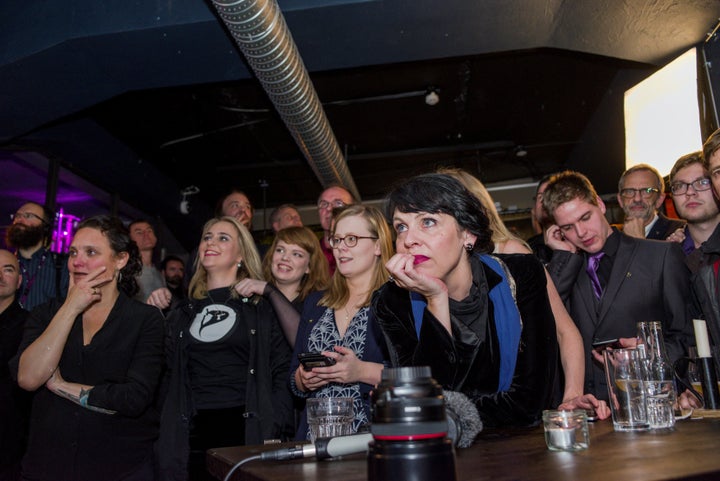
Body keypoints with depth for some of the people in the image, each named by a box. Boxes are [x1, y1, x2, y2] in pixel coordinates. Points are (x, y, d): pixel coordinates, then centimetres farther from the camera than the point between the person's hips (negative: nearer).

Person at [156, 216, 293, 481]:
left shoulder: (262, 306, 2)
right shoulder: (184, 312, 14)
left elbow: (283, 372, -3)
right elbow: (170, 377, 17)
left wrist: (275, 430, -12)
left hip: (248, 432, -3)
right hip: (192, 436, 3)